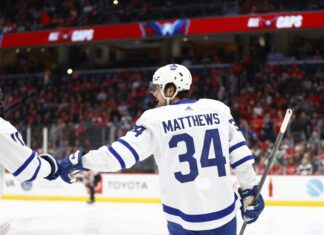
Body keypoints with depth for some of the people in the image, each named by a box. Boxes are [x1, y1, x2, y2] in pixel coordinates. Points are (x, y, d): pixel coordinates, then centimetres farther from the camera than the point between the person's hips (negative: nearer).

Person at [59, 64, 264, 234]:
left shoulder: (156, 119, -8)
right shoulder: (218, 109, 1)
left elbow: (122, 151, -11)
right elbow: (239, 152, 3)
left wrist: (80, 162, -3)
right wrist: (250, 191, 12)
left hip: (183, 215, -1)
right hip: (223, 210, 2)